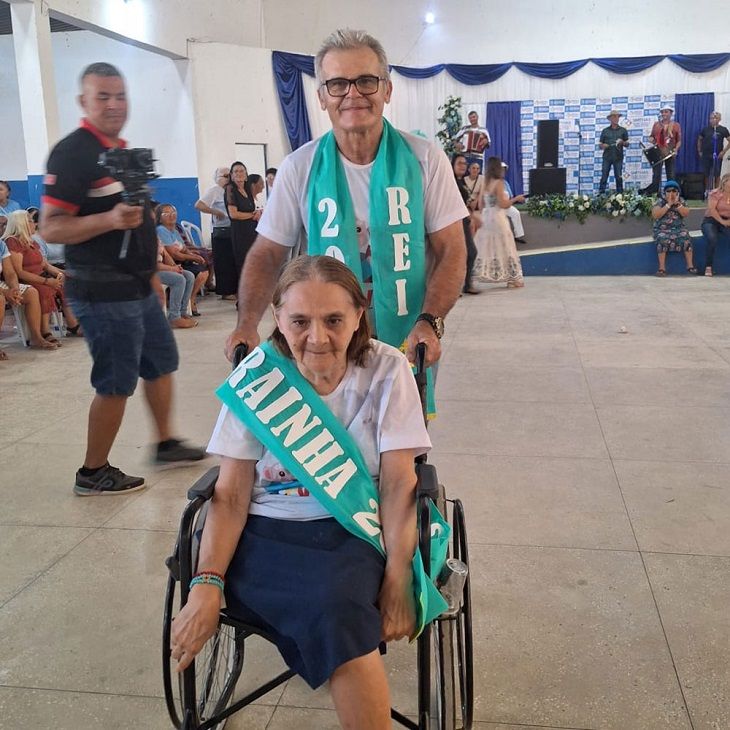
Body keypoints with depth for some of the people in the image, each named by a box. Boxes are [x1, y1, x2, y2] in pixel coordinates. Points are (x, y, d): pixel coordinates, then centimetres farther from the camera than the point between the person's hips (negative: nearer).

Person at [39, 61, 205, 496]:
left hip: (137, 287, 9)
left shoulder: (124, 151, 14)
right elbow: (50, 228, -20)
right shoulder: (72, 153, -14)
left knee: (161, 363, 19)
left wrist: (150, 273, 23)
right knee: (116, 383, -2)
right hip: (103, 292, -9)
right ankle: (93, 474, 14)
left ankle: (166, 443, 36)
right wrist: (111, 219, -33)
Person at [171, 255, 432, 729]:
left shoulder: (387, 371, -6)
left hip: (355, 533, 0)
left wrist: (397, 584, -16)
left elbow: (399, 484, -7)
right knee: (335, 615, -32)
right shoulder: (256, 375, -3)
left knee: (336, 615, -32)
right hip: (266, 534, 0)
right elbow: (232, 493, -3)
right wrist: (207, 584, -16)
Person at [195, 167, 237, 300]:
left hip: (231, 230, 7)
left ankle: (232, 289, 19)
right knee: (223, 262, -2)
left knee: (233, 261, 11)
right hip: (221, 231, -7)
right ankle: (225, 292, 5)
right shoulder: (214, 190, -7)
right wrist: (216, 212, -17)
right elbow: (199, 205, -17)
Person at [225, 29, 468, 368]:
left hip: (410, 344, 0)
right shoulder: (299, 167, -3)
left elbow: (451, 250, -4)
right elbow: (267, 254, 1)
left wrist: (429, 323, -20)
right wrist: (246, 325, -14)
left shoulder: (425, 159, -5)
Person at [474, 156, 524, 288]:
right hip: (497, 218, -6)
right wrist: (515, 199, 0)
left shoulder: (484, 183, 7)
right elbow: (503, 204, -14)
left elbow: (481, 204, 9)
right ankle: (513, 279, 11)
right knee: (503, 248, 2)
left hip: (485, 218, 6)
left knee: (486, 249, 8)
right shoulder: (498, 183, -12)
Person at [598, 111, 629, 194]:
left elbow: (627, 144, 10)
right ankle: (601, 193, -2)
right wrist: (603, 146, -11)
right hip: (607, 157, 0)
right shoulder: (605, 131, 10)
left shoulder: (623, 130, 10)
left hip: (618, 157, 0)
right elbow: (600, 144, 11)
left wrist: (622, 142, -12)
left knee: (619, 177, -1)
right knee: (604, 176, -5)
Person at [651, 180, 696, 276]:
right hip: (662, 229, -2)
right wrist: (668, 204, -17)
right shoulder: (660, 202, 0)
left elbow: (686, 214, -3)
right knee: (663, 239, -35)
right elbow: (655, 215, -16)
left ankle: (690, 265, -20)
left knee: (686, 238, -27)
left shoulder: (680, 201, 9)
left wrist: (677, 204, -13)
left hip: (679, 228, 3)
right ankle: (662, 268, -31)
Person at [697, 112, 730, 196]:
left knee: (716, 175, 2)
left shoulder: (723, 130, -3)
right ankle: (707, 191, 19)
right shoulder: (706, 129, 5)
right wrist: (699, 151, 10)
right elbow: (699, 139, 18)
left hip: (717, 156, -2)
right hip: (706, 156, 2)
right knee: (706, 174, 7)